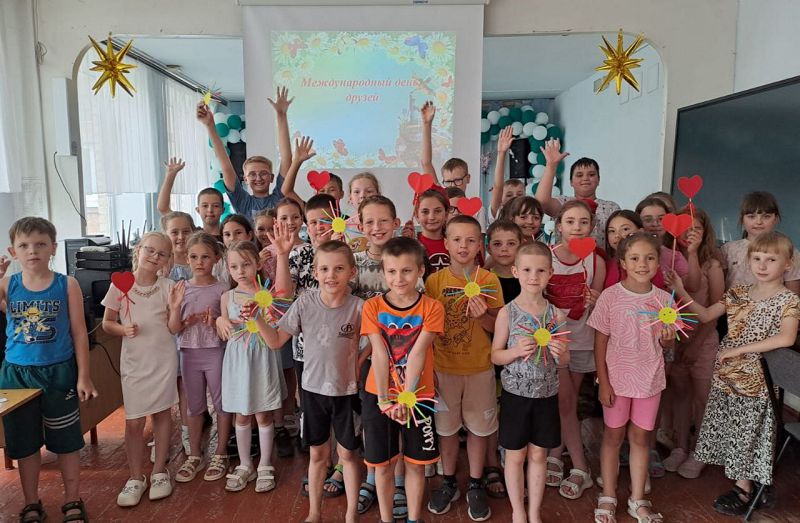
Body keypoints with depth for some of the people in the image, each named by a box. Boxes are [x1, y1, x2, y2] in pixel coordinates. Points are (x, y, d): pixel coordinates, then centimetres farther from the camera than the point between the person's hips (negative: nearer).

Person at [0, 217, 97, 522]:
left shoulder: (67, 285, -6)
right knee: (25, 443, 14)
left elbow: (79, 333, -4)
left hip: (59, 372, -2)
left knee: (66, 441, 10)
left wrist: (83, 376, -5)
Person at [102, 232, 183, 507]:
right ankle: (136, 477, 19)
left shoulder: (168, 287, -5)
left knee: (163, 414, 11)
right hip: (134, 361, 0)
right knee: (134, 421, 3)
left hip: (163, 359, 0)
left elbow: (173, 328, -6)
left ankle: (159, 470, 26)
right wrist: (123, 330, -17)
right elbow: (107, 323, 3)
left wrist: (175, 307, -23)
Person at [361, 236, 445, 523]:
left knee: (416, 463, 11)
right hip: (379, 396, 1)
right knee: (382, 464, 12)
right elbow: (379, 354, -11)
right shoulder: (372, 306, -6)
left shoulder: (431, 308, -8)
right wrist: (383, 399, -14)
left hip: (417, 395, 0)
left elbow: (417, 354, -16)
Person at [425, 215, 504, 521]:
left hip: (479, 368, 0)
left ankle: (475, 487, 30)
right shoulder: (434, 281, -5)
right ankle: (449, 483, 33)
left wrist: (481, 316, -23)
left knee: (478, 428, 11)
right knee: (446, 428, 13)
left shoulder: (489, 281, -6)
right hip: (443, 367, 1)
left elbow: (497, 327, -3)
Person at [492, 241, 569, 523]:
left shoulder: (555, 314, -3)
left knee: (539, 455, 15)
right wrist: (517, 351, -24)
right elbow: (495, 356, -5)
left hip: (546, 394, 2)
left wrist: (561, 352, -18)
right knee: (515, 456, 11)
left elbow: (564, 360, 5)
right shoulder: (507, 312, -10)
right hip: (515, 394, -2)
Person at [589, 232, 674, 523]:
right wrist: (603, 382, -10)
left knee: (641, 437, 13)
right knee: (613, 436, 11)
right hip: (617, 378, -2)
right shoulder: (611, 296, -12)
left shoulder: (663, 299, -3)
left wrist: (667, 338, -18)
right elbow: (600, 342, -8)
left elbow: (666, 345, 6)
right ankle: (608, 498, 27)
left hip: (650, 379, 2)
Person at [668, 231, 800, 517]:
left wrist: (740, 349, -21)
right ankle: (745, 482, 28)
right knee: (728, 428, 12)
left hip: (755, 378, -5)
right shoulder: (738, 293, 6)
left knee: (748, 431, 5)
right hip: (725, 375, 5)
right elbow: (706, 315, 7)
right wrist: (681, 292, -4)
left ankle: (744, 490, 20)